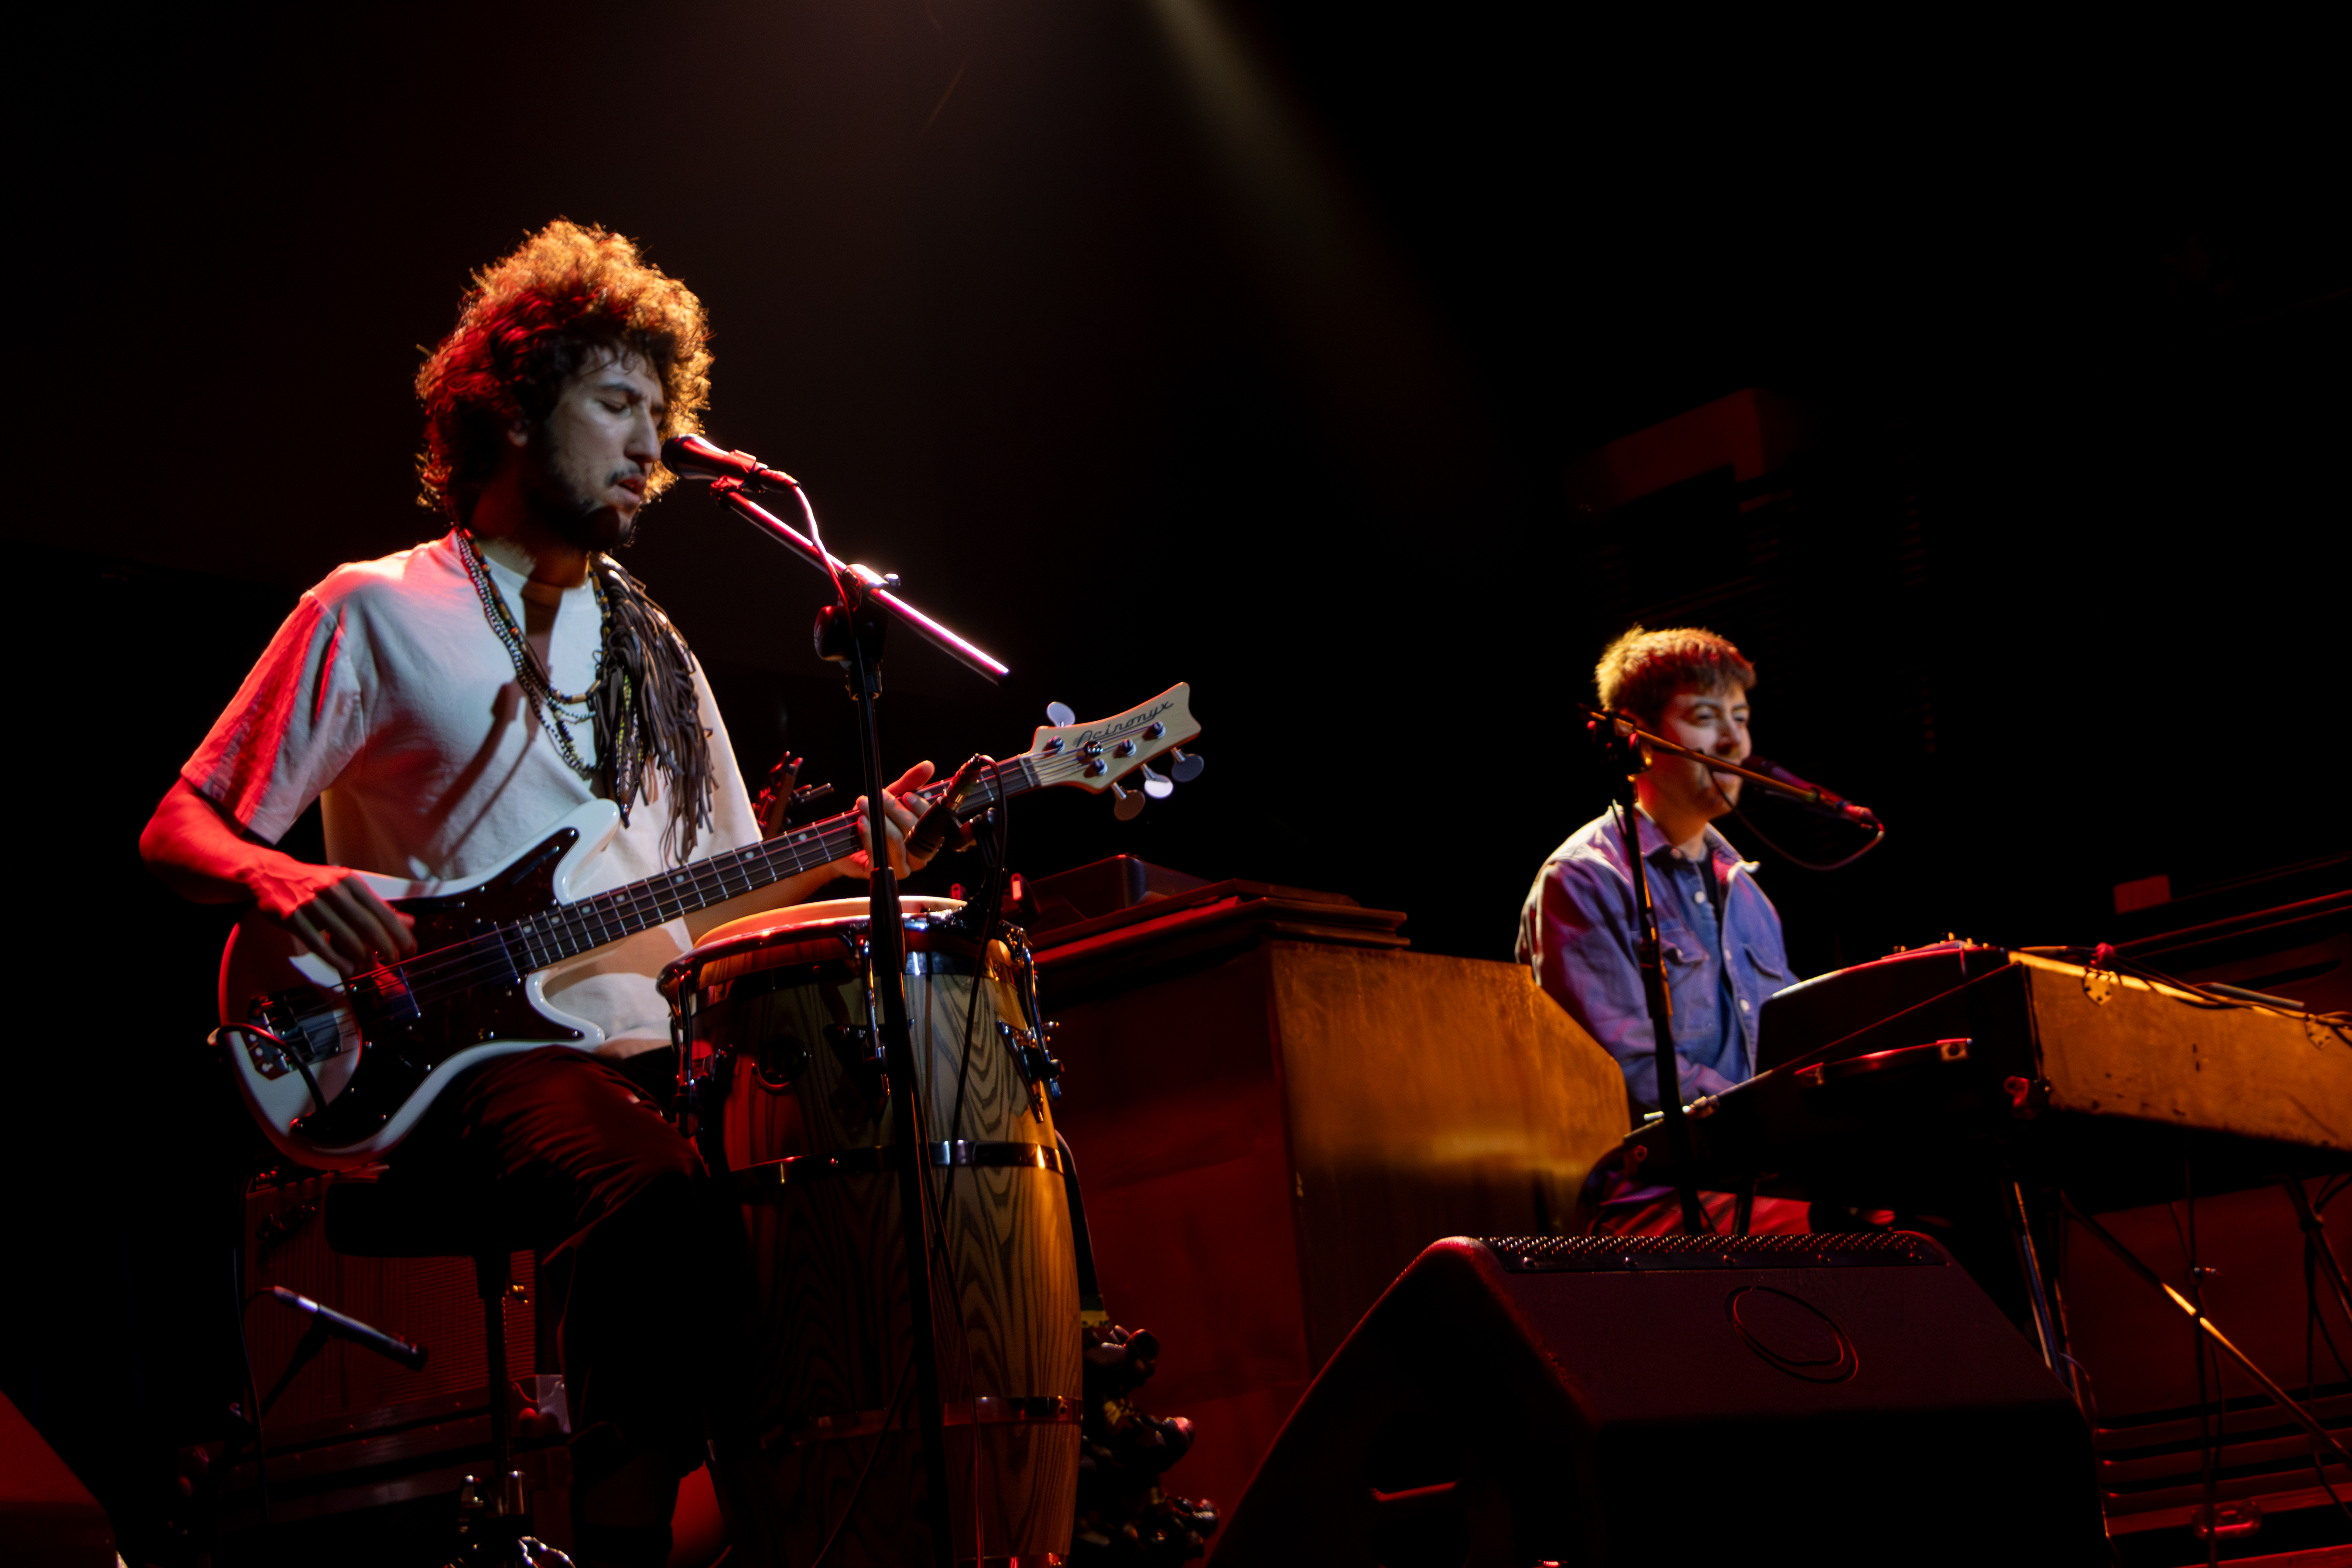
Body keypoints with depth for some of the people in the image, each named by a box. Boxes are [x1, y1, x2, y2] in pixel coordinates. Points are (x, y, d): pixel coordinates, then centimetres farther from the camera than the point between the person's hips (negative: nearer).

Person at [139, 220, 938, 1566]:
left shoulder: (650, 647, 22)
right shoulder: (380, 613, 4)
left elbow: (719, 892, 22)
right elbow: (181, 830, 2)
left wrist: (844, 860, 1)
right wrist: (286, 881, -21)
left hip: (653, 1047, 6)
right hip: (470, 1057, -6)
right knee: (656, 1193, -38)